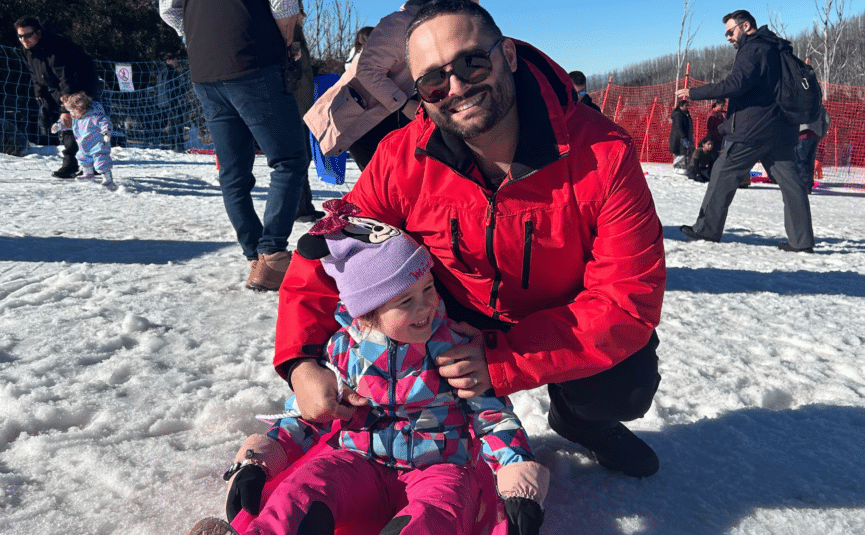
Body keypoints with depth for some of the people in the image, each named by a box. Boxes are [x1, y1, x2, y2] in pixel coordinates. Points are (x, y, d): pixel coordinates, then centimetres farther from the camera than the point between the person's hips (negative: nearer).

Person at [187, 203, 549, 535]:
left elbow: (493, 415, -2)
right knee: (308, 483, -28)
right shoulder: (345, 349, -1)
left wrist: (520, 488, -12)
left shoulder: (456, 345, -6)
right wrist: (257, 461, -3)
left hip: (438, 466, -2)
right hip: (363, 465, 2)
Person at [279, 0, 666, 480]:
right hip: (459, 320, 2)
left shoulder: (605, 153, -26)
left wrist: (505, 360, -35)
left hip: (568, 325, -1)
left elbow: (630, 296, -27)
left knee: (624, 389, -26)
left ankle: (575, 415, 14)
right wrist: (300, 361, -28)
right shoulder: (401, 159, -19)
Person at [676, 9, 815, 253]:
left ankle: (707, 229, 9)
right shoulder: (777, 49, 19)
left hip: (751, 129, -9)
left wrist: (693, 93, -22)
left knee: (724, 174, 3)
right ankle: (802, 240, 4)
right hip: (782, 128, 9)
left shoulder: (752, 50, -10)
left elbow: (736, 83, -24)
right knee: (789, 180, 5)